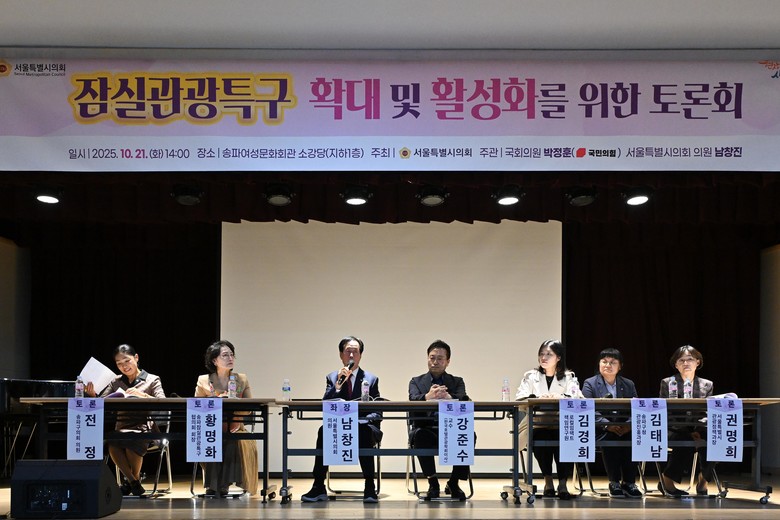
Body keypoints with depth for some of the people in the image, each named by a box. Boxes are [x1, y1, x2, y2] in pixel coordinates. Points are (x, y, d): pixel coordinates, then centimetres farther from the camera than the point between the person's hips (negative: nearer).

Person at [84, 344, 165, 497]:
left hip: (144, 428, -3)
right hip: (121, 428, 3)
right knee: (111, 443, -31)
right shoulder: (116, 382, 19)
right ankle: (133, 482, -8)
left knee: (131, 441, -35)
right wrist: (92, 395, -12)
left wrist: (142, 395, -23)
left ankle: (134, 478, -4)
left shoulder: (152, 380, 8)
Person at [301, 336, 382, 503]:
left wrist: (360, 419, -14)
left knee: (364, 430, -38)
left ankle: (370, 488, -34)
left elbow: (377, 412, 6)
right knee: (323, 431, -33)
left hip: (364, 427, -1)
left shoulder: (371, 379, 12)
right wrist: (338, 384, -13)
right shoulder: (332, 378, 15)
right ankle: (319, 488, -28)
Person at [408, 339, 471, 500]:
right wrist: (427, 397, -32)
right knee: (420, 435, -35)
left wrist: (449, 397, -29)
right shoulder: (416, 381, 16)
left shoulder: (457, 382, 17)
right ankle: (432, 482, -18)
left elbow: (464, 400, -5)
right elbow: (413, 400, -7)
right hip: (426, 429, -1)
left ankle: (454, 482, -10)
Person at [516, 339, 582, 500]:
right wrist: (537, 398, -23)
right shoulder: (531, 376, 15)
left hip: (562, 425, 0)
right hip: (537, 425, 0)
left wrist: (559, 397, -26)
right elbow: (520, 397, -2)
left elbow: (578, 398, -5)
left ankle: (563, 482, -22)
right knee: (540, 437, -33)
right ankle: (548, 481, -15)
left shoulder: (568, 377, 13)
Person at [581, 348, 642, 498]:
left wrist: (629, 425, -20)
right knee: (611, 437, -34)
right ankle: (614, 482, -19)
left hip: (624, 429, 3)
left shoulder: (628, 385, 15)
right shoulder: (590, 384, 5)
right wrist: (607, 425, -25)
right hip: (599, 431, -2)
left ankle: (629, 482, -19)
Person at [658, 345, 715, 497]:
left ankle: (703, 479, -10)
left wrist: (698, 431, -17)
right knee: (686, 442, -36)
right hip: (674, 430, -3)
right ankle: (667, 481, -21)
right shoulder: (667, 383, 5)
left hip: (698, 429, 3)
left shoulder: (707, 385, 13)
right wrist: (689, 432, -18)